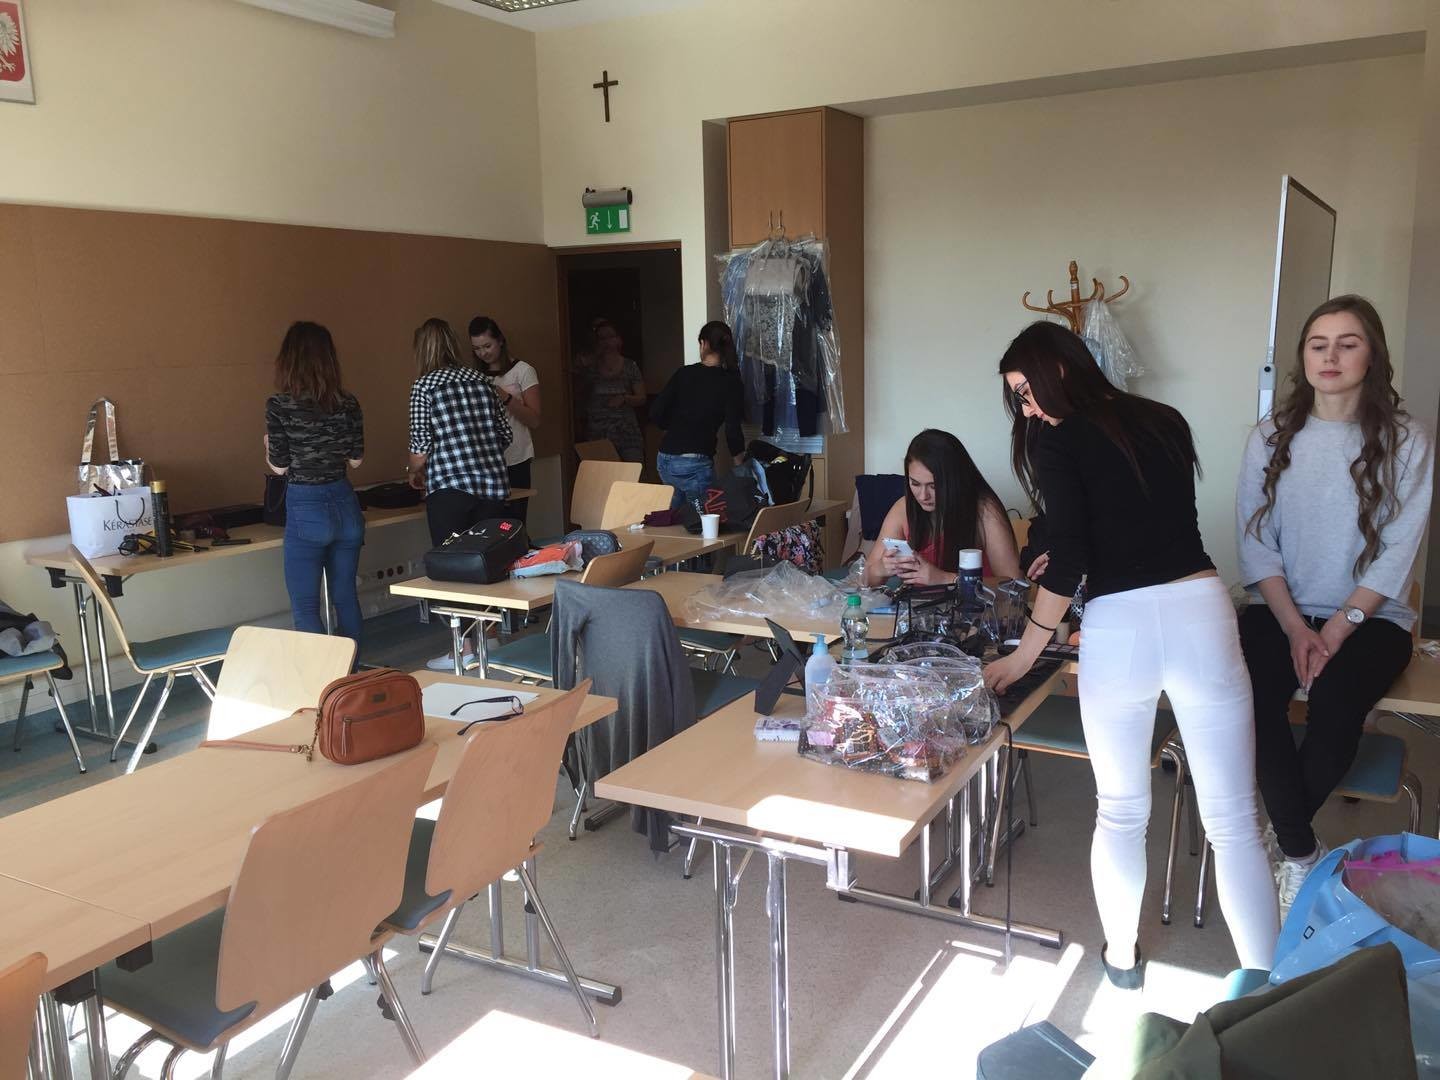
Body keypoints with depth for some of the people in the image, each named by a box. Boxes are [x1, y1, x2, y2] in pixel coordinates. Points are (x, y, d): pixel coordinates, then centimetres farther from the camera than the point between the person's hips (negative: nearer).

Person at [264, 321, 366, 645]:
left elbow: (280, 466, -6)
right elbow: (355, 459, 8)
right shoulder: (347, 403, 0)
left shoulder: (280, 405, -11)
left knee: (305, 607, 3)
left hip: (306, 509, -5)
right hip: (345, 505, 5)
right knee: (346, 596, 16)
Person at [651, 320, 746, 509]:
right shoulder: (731, 383, -4)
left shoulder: (684, 373, 5)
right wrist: (741, 465, 5)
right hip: (695, 463, -5)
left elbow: (656, 414, 4)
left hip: (664, 459, 5)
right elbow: (733, 431, -10)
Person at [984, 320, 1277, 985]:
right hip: (1201, 607, 3)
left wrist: (1023, 657, 3)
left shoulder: (1058, 438, 1)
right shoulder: (1165, 422, 16)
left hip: (1119, 626, -3)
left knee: (1120, 812, 16)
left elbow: (1068, 562, -6)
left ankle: (1121, 956, 33)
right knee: (1233, 821, 7)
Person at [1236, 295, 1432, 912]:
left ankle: (1280, 833, -1)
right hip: (1282, 610, 2)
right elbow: (1257, 543, 0)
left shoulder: (1406, 442, 0)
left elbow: (1395, 553, -5)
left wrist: (1338, 628, -16)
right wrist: (1295, 628, -12)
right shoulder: (1270, 439, 5)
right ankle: (1302, 855, -12)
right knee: (1250, 694, -29)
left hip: (1371, 617, -1)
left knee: (1334, 704, -31)